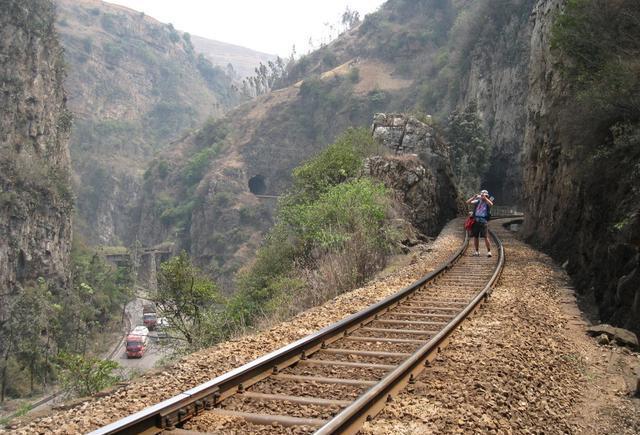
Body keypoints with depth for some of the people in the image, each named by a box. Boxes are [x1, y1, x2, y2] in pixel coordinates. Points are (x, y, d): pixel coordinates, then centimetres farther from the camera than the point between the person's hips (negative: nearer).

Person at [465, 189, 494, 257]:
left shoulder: (487, 202, 5)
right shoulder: (477, 201, 12)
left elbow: (491, 204, -19)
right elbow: (468, 202, 5)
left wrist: (485, 198, -18)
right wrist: (474, 197, -6)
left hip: (483, 221, -3)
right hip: (475, 220, 3)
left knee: (485, 236, -11)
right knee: (475, 236, 6)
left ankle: (489, 251, -3)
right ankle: (476, 251, 18)